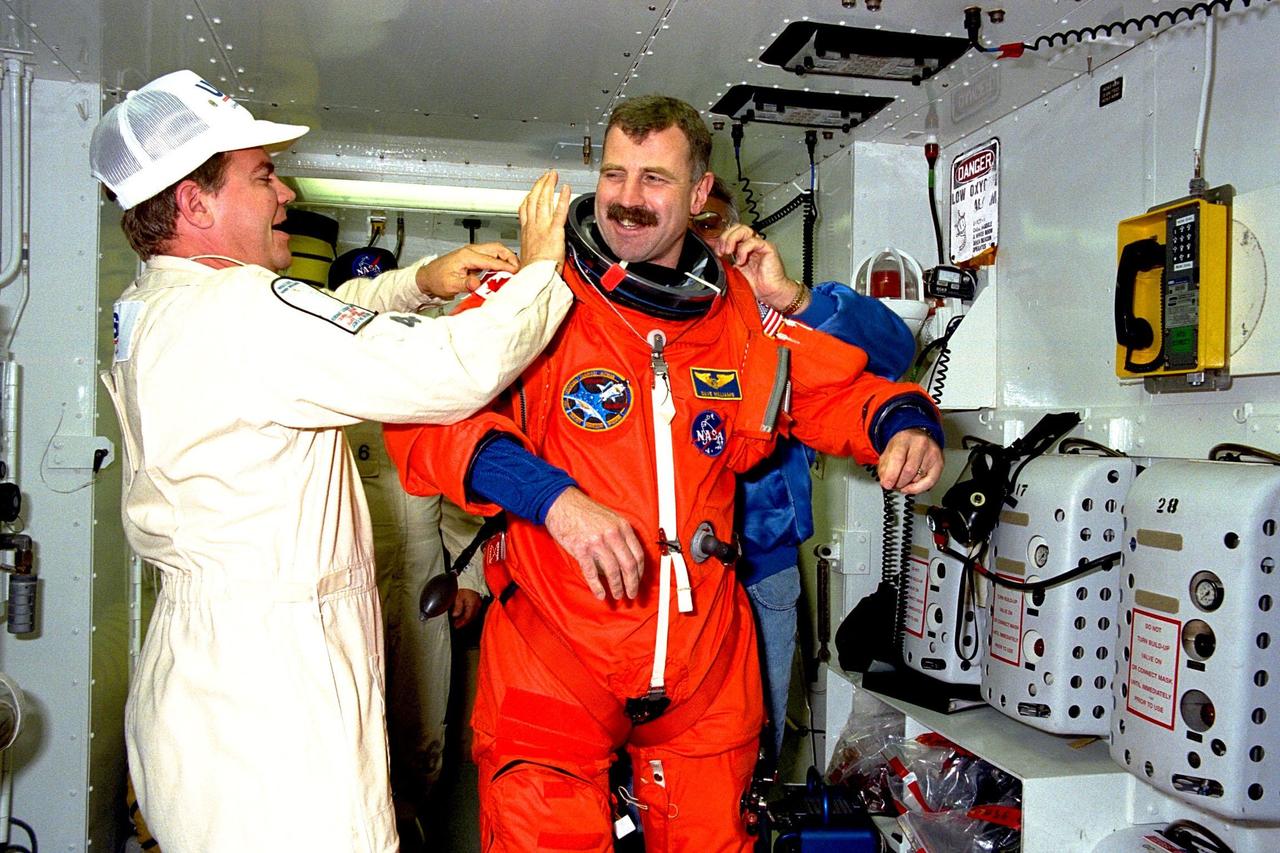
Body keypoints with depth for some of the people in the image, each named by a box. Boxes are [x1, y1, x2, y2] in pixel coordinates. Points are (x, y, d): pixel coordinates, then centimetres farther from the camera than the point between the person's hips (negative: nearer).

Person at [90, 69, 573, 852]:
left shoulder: (146, 310, 10)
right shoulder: (243, 311, -21)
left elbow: (317, 325, 23)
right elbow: (457, 370, -23)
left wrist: (417, 281, 12)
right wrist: (540, 271, -7)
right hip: (268, 693, -10)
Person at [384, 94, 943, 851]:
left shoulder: (746, 313, 4)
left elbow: (848, 389, 14)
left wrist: (904, 427, -8)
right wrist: (550, 495, -30)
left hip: (706, 672, 4)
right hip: (552, 667, -3)